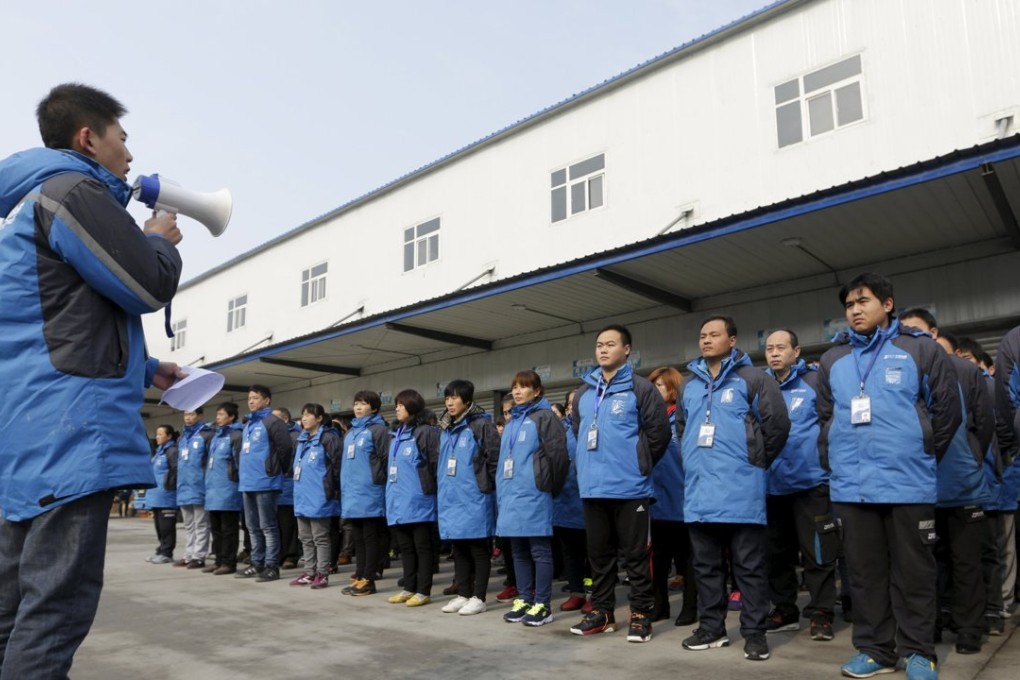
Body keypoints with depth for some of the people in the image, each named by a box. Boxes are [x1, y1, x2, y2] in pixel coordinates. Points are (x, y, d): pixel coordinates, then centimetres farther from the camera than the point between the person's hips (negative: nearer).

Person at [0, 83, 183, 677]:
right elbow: (150, 288, -11)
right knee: (58, 600, -9)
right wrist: (160, 240, 10)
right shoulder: (74, 191, -7)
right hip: (70, 419, -11)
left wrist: (145, 370, 21)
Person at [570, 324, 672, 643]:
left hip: (630, 487, -6)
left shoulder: (641, 388, -5)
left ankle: (641, 615, 15)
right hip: (592, 488, 6)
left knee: (636, 555, 3)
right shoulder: (584, 393, 12)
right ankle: (601, 611, 26)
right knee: (599, 554, 14)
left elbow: (659, 432, -6)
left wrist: (640, 465, -1)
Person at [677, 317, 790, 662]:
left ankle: (754, 632, 13)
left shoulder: (751, 379, -3)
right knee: (706, 565, 13)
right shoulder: (689, 385, 14)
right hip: (699, 490, 6)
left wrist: (757, 461, -1)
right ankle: (711, 627, 24)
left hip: (741, 490, -5)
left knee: (749, 566, 3)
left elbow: (777, 423, -7)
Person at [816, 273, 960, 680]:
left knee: (913, 572, 6)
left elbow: (948, 410, 3)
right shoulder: (832, 360, 11)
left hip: (908, 483, -3)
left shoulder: (920, 349, 0)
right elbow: (825, 418, 18)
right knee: (865, 572, 10)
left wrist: (923, 457, 5)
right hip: (851, 486, 4)